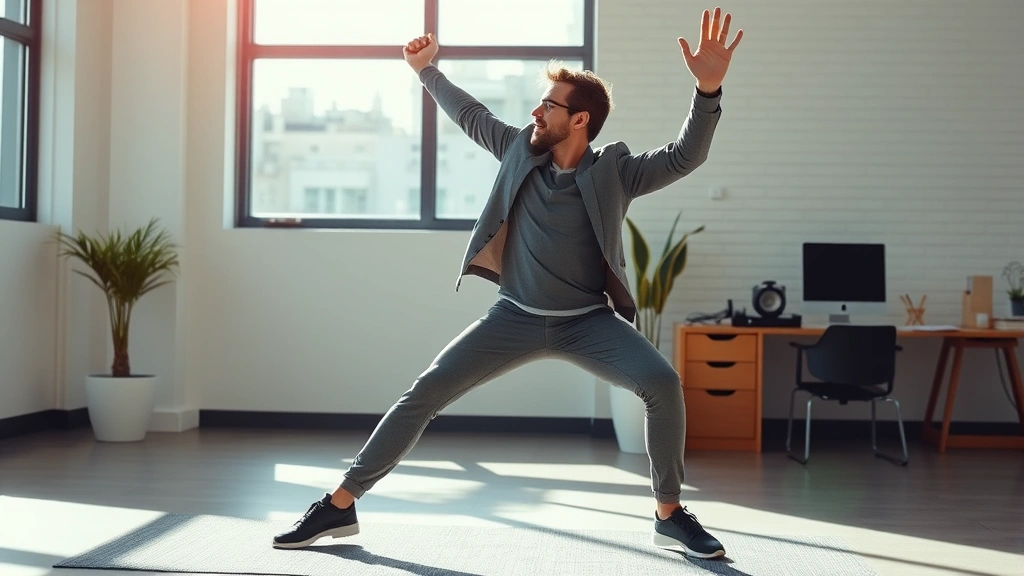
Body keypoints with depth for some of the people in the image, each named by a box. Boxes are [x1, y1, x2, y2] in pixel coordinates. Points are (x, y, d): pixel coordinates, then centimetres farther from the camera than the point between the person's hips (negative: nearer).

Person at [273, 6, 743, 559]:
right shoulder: (521, 148, -1)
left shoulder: (613, 170, -8)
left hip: (588, 321, -2)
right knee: (424, 392, -8)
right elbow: (470, 116, 16)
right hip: (515, 317, 2)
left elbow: (685, 156, -19)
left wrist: (708, 87, -33)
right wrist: (427, 71, 23)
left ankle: (670, 515, -6)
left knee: (663, 383, -25)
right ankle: (339, 505, 2)